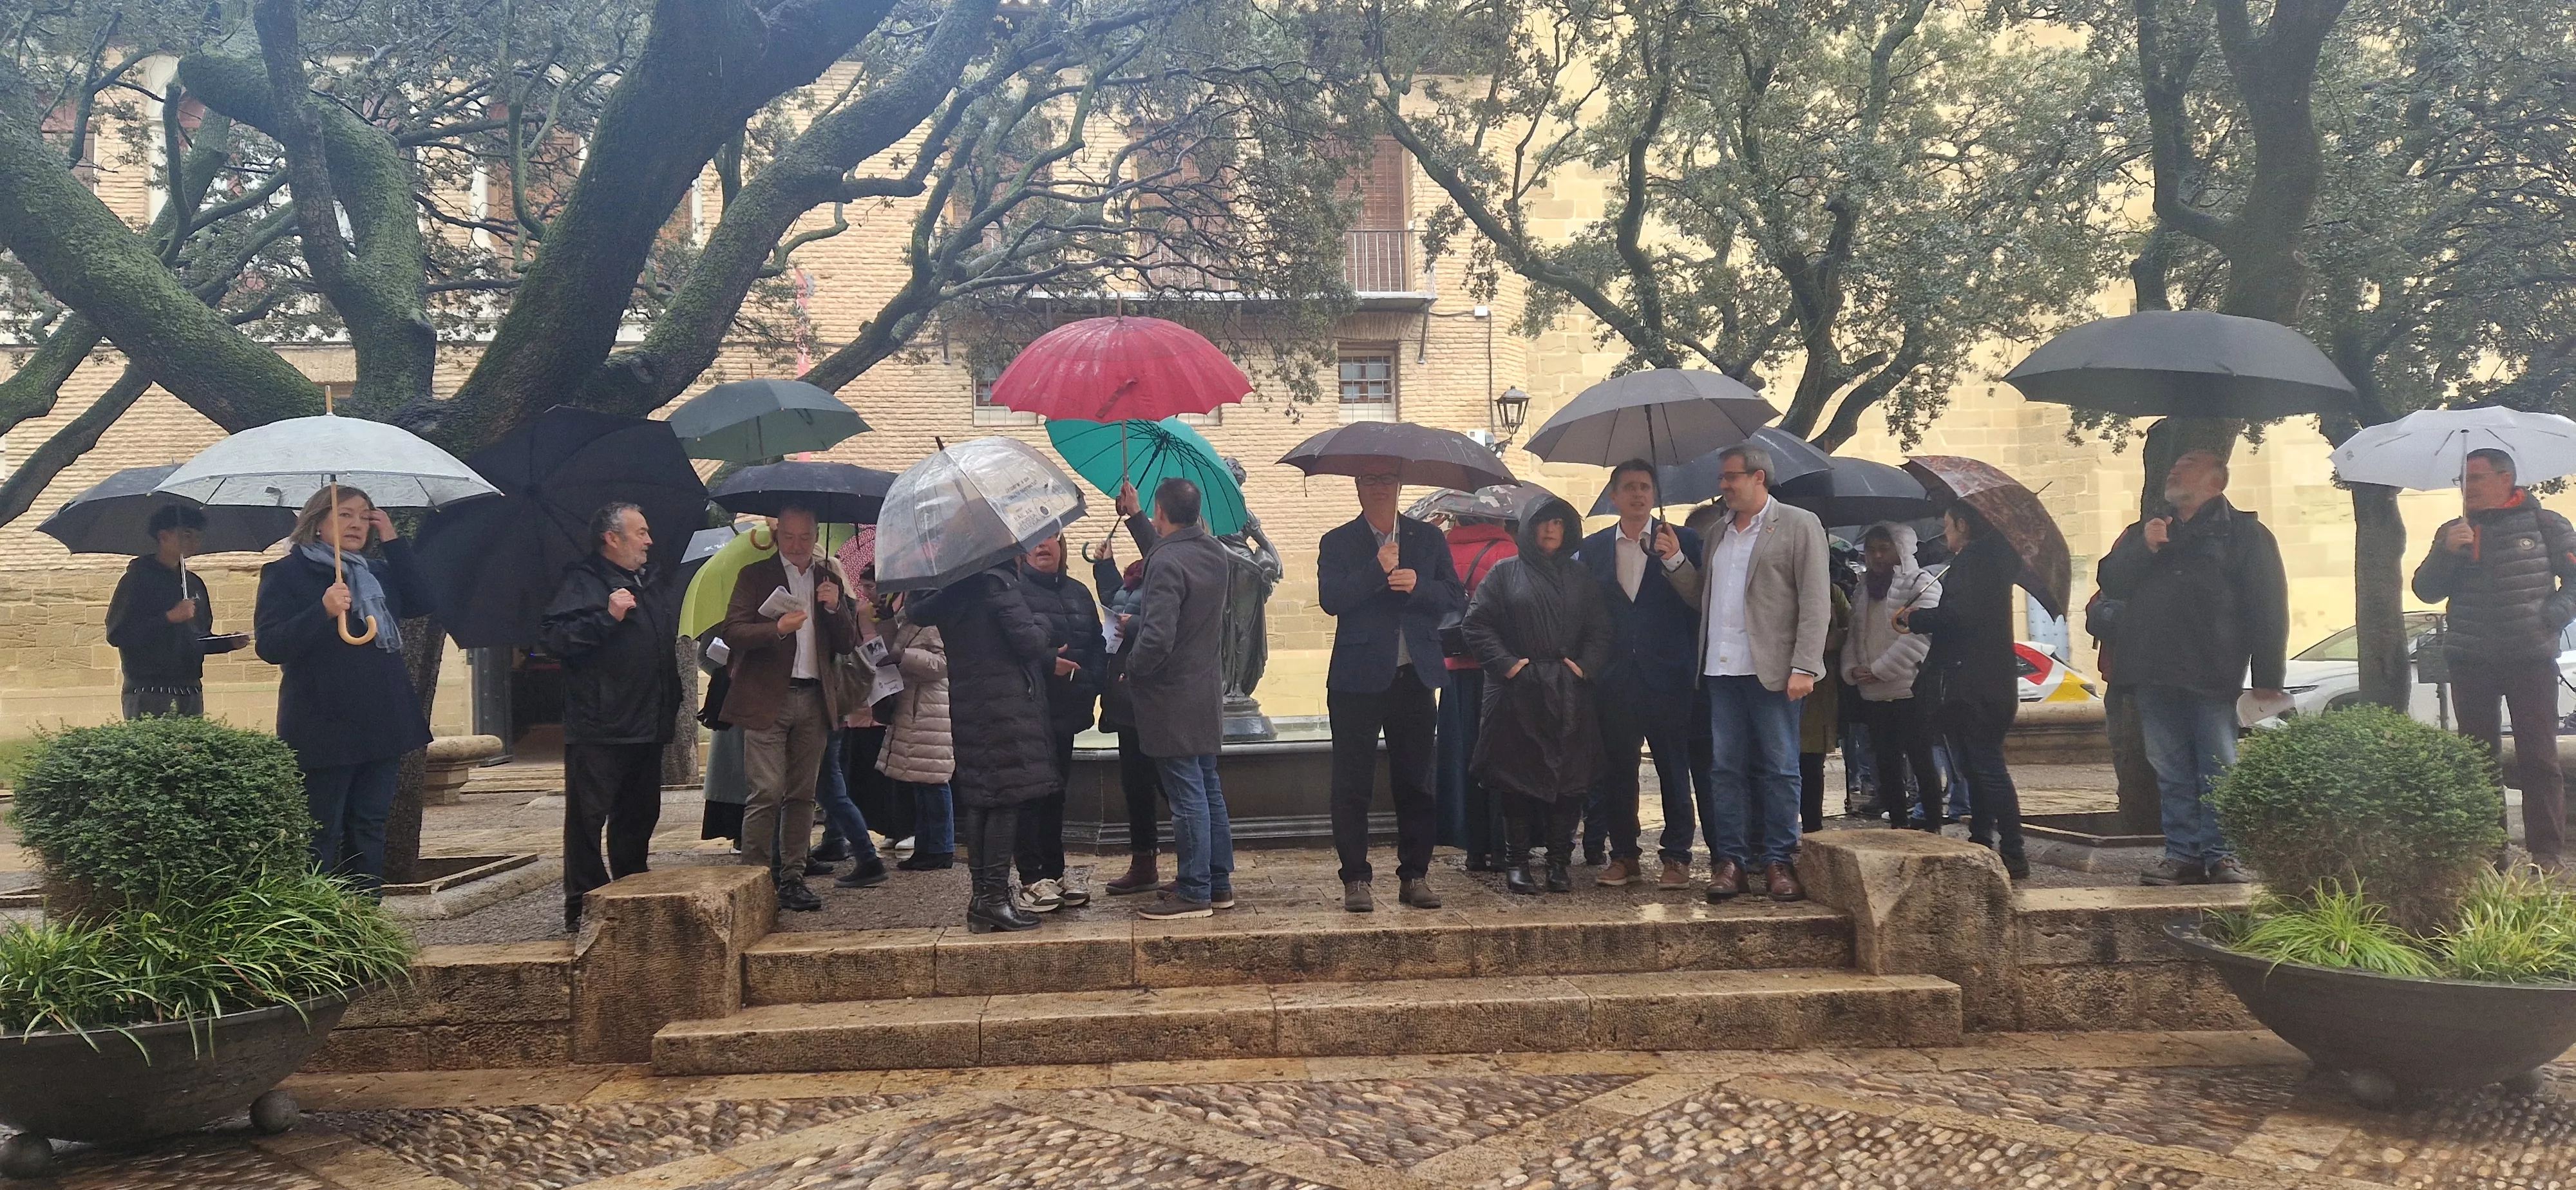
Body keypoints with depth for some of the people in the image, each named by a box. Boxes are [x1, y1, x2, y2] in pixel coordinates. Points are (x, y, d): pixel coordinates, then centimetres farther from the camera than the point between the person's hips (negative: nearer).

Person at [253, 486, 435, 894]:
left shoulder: (377, 573, 17)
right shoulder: (287, 573, -2)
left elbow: (424, 603, 1)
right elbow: (270, 646, -12)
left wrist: (393, 541, 1)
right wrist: (323, 611, -26)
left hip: (381, 723, 6)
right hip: (325, 729, -6)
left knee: (370, 828, 10)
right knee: (321, 838, -3)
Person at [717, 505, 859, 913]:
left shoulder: (831, 578, 16)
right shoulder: (755, 575, 6)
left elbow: (848, 644, 13)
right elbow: (731, 632, -4)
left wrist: (836, 608, -5)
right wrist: (777, 628, -20)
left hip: (814, 700, 4)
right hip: (766, 699, -4)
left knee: (802, 795, 6)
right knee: (767, 794, -9)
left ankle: (792, 879, 13)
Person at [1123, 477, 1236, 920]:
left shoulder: (1167, 563, -21)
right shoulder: (1214, 553, 6)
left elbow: (1157, 639, -28)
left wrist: (1131, 669, -10)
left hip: (1172, 698, -9)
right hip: (1207, 692, 9)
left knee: (1187, 795, -3)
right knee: (1208, 787, 15)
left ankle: (1194, 892, 4)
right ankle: (1219, 883, 23)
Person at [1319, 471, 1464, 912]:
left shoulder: (1428, 539, 11)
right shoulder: (1338, 543, 4)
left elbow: (1456, 598, 5)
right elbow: (1330, 599, -11)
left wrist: (1419, 586, -12)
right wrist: (1377, 570, -17)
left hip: (1414, 676, 2)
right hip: (1359, 677, -2)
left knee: (1416, 784, 6)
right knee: (1353, 785, 0)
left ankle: (1415, 876, 16)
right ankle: (1355, 879, 8)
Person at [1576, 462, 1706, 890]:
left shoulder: (1682, 541, 4)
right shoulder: (1593, 547, 11)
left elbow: (1700, 602, -5)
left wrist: (1675, 560, -18)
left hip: (1667, 674, -2)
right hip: (1615, 675, 2)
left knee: (1674, 769, 1)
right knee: (1617, 769, 6)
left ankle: (1676, 856, 8)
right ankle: (1623, 855, 15)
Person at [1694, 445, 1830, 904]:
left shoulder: (1799, 525, -1)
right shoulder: (1719, 533, 17)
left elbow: (1816, 602, -6)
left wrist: (1804, 667, -14)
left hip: (1772, 671, -5)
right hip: (1722, 671, 5)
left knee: (1778, 768, 2)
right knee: (1726, 768, 5)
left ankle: (1779, 861, 9)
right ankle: (1731, 860, 11)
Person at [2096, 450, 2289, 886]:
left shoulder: (2243, 533, 6)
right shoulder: (2143, 532, 22)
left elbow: (2268, 609, 0)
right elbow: (2109, 581, 10)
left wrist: (2267, 678, -7)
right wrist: (2143, 548, -8)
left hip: (2212, 675, -4)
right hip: (2154, 674, 4)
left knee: (2219, 770, -2)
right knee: (2171, 773, 4)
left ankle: (2221, 855, 1)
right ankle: (2182, 854, 8)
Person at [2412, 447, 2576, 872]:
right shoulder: (2453, 533, 13)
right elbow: (2426, 591, 5)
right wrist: (2447, 553, -10)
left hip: (2532, 660, -3)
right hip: (2471, 662, 3)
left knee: (2539, 757, -3)